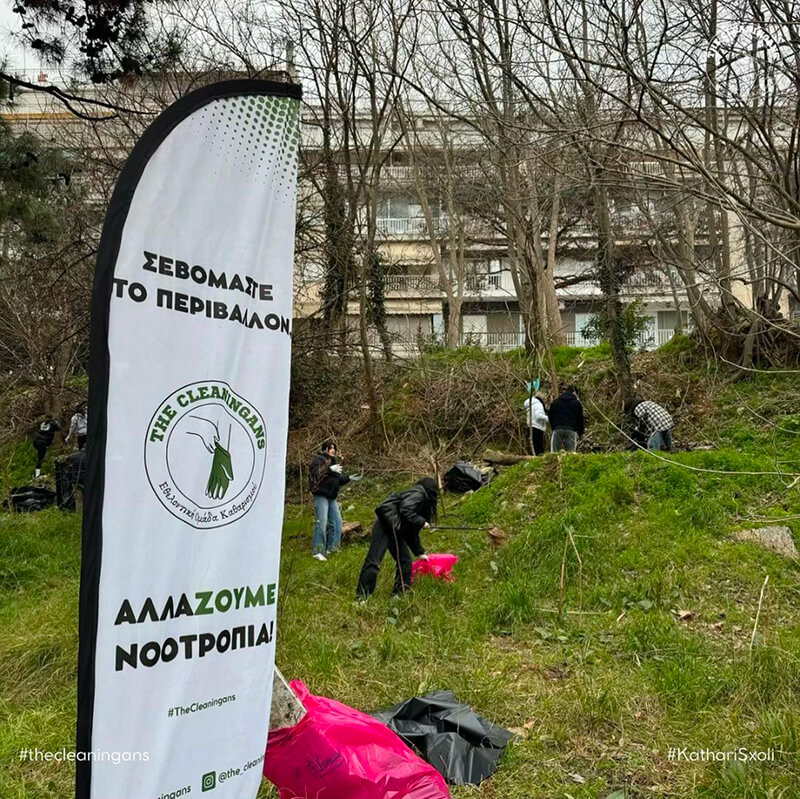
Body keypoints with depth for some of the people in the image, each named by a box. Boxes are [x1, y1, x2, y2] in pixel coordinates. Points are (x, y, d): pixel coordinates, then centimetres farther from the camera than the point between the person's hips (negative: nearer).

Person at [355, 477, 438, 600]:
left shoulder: (422, 501, 26)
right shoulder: (418, 494, -3)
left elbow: (411, 533, 29)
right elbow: (405, 511, -21)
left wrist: (419, 552, 33)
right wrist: (421, 522, -10)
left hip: (396, 531, 10)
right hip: (385, 525, -10)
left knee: (405, 561, 10)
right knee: (373, 561, -10)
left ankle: (400, 594, 19)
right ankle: (362, 597, -7)